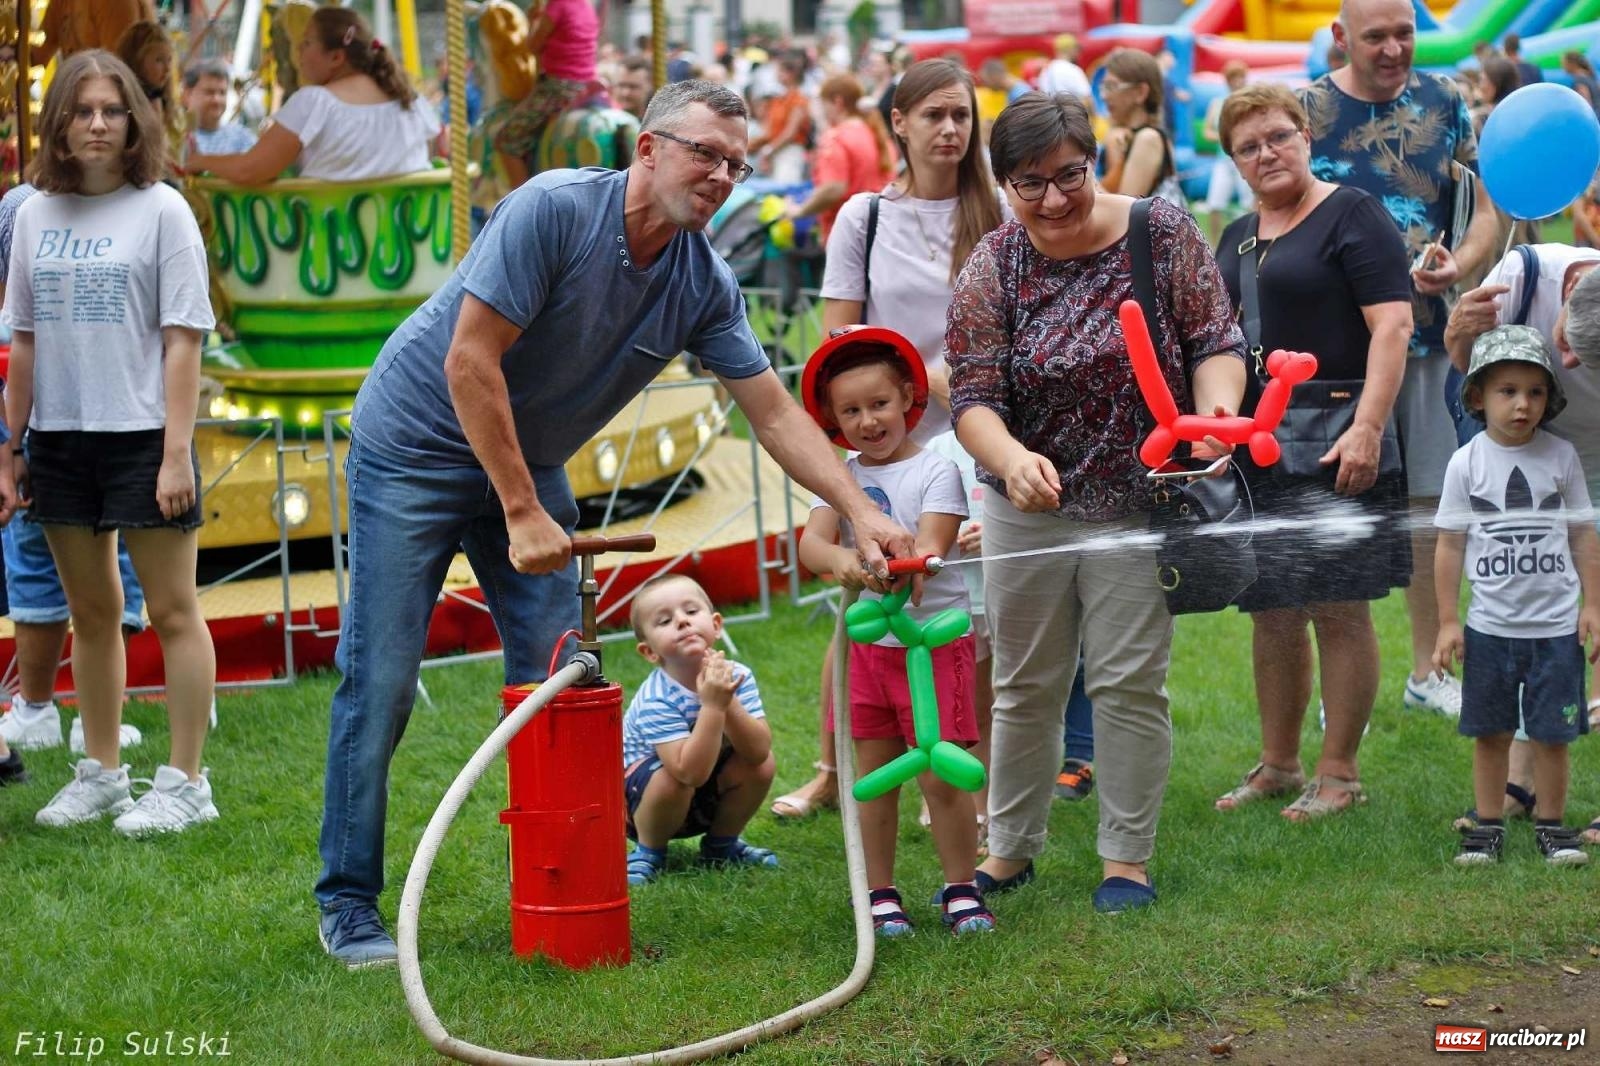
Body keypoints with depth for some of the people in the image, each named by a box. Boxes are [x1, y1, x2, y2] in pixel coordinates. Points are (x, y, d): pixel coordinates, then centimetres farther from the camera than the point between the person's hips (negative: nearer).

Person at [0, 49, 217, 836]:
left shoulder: (161, 210, -5)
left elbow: (182, 340, -8)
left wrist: (176, 452, -14)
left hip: (141, 438, -5)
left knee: (172, 612, 0)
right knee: (91, 614, 13)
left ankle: (184, 783, 5)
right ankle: (99, 774, 23)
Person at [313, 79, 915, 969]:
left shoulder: (707, 285, -6)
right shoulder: (554, 210, -25)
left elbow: (775, 412, -2)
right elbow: (470, 361, -26)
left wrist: (864, 515, -13)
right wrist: (521, 514, -25)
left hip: (530, 462, 7)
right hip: (418, 444, -6)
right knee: (381, 682, -7)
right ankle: (349, 903, 1)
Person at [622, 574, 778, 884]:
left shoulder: (736, 676, -16)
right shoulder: (656, 700, -30)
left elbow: (759, 751, -25)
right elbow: (691, 772, -39)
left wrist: (728, 702, -38)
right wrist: (713, 705, -45)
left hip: (709, 800, 5)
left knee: (761, 765, -19)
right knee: (674, 779, -36)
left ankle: (721, 845, 7)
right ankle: (648, 853, -5)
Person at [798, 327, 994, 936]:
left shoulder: (935, 471, -6)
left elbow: (931, 548, -19)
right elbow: (811, 541, -10)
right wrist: (839, 559, -34)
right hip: (867, 641, 4)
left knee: (942, 776, -2)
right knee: (873, 777, 9)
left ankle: (961, 891, 12)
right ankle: (880, 895, 19)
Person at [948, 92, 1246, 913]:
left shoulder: (1163, 234, -7)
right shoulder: (991, 269, -7)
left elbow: (1216, 344, -4)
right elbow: (973, 397, -14)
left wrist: (1215, 413, -24)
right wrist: (1012, 459, -34)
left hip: (1139, 503, -1)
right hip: (1028, 507, 2)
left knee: (1129, 683, 1)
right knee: (1025, 685, 11)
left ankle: (1128, 857, 13)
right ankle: (1009, 848, 25)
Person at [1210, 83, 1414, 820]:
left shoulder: (1351, 215, -4)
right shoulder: (1237, 238, 18)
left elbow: (1392, 326, -12)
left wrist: (1367, 427, -21)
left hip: (1332, 446, -7)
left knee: (1338, 611, -4)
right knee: (1271, 614, 11)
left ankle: (1338, 774, 4)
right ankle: (1278, 766, 21)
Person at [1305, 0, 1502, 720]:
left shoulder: (1443, 101, 5)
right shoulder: (1308, 110, -2)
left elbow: (1488, 204, 5)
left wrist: (1460, 264, -14)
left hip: (1430, 332, 3)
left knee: (1437, 505, 8)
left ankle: (1428, 672, 22)